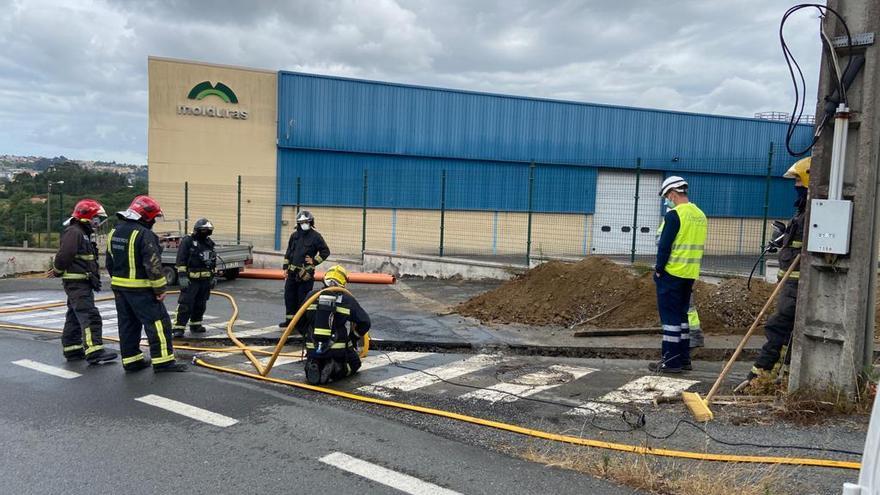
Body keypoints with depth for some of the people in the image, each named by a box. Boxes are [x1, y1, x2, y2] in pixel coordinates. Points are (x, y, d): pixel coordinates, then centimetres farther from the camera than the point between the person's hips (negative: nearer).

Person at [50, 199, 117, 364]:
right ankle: (94, 352, -20)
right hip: (76, 282, -11)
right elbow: (64, 255, -22)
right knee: (90, 316, -15)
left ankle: (72, 349, 24)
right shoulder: (73, 232, -14)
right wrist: (58, 272, -8)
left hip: (82, 283, 11)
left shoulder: (85, 234, 20)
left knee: (75, 317, 16)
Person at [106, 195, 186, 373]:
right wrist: (160, 288, -14)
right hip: (140, 289, -9)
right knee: (158, 322, -3)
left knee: (127, 324, 14)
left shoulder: (114, 233, 11)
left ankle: (131, 360, 19)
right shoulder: (144, 235, -18)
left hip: (119, 287, 9)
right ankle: (163, 361, -3)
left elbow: (110, 263, 18)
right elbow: (153, 265, -21)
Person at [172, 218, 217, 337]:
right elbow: (181, 260, -12)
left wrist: (212, 276, 21)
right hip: (191, 279, -7)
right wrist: (182, 276, -18)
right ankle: (178, 328, -8)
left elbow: (212, 261, 22)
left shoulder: (209, 243, 14)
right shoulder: (188, 241, -7)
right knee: (185, 304, -10)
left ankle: (195, 325, 25)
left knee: (200, 305, 13)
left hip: (205, 280, 7)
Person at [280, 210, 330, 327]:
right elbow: (288, 253, 17)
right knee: (289, 296, 9)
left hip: (306, 273, -5)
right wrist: (286, 268, 13)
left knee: (303, 298, -1)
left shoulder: (315, 236, -4)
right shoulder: (294, 235, 11)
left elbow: (326, 251, -1)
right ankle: (290, 319, 20)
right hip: (292, 272, 6)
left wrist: (314, 261, -8)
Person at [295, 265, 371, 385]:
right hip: (339, 351, -2)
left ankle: (313, 368, -6)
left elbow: (299, 322, 9)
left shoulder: (312, 295, 2)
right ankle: (335, 371, -9)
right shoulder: (348, 300, -4)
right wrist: (353, 339, 16)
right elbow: (364, 322, 1)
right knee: (354, 363, 24)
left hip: (313, 349, 2)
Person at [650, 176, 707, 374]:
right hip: (690, 275, 8)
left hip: (672, 274, -8)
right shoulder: (700, 215, 11)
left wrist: (658, 269, -6)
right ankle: (684, 359, 21)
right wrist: (690, 268, 18)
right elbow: (697, 246, 14)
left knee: (670, 317, -2)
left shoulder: (674, 215, -14)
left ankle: (671, 361, 1)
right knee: (682, 315, 16)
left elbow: (664, 245, -16)